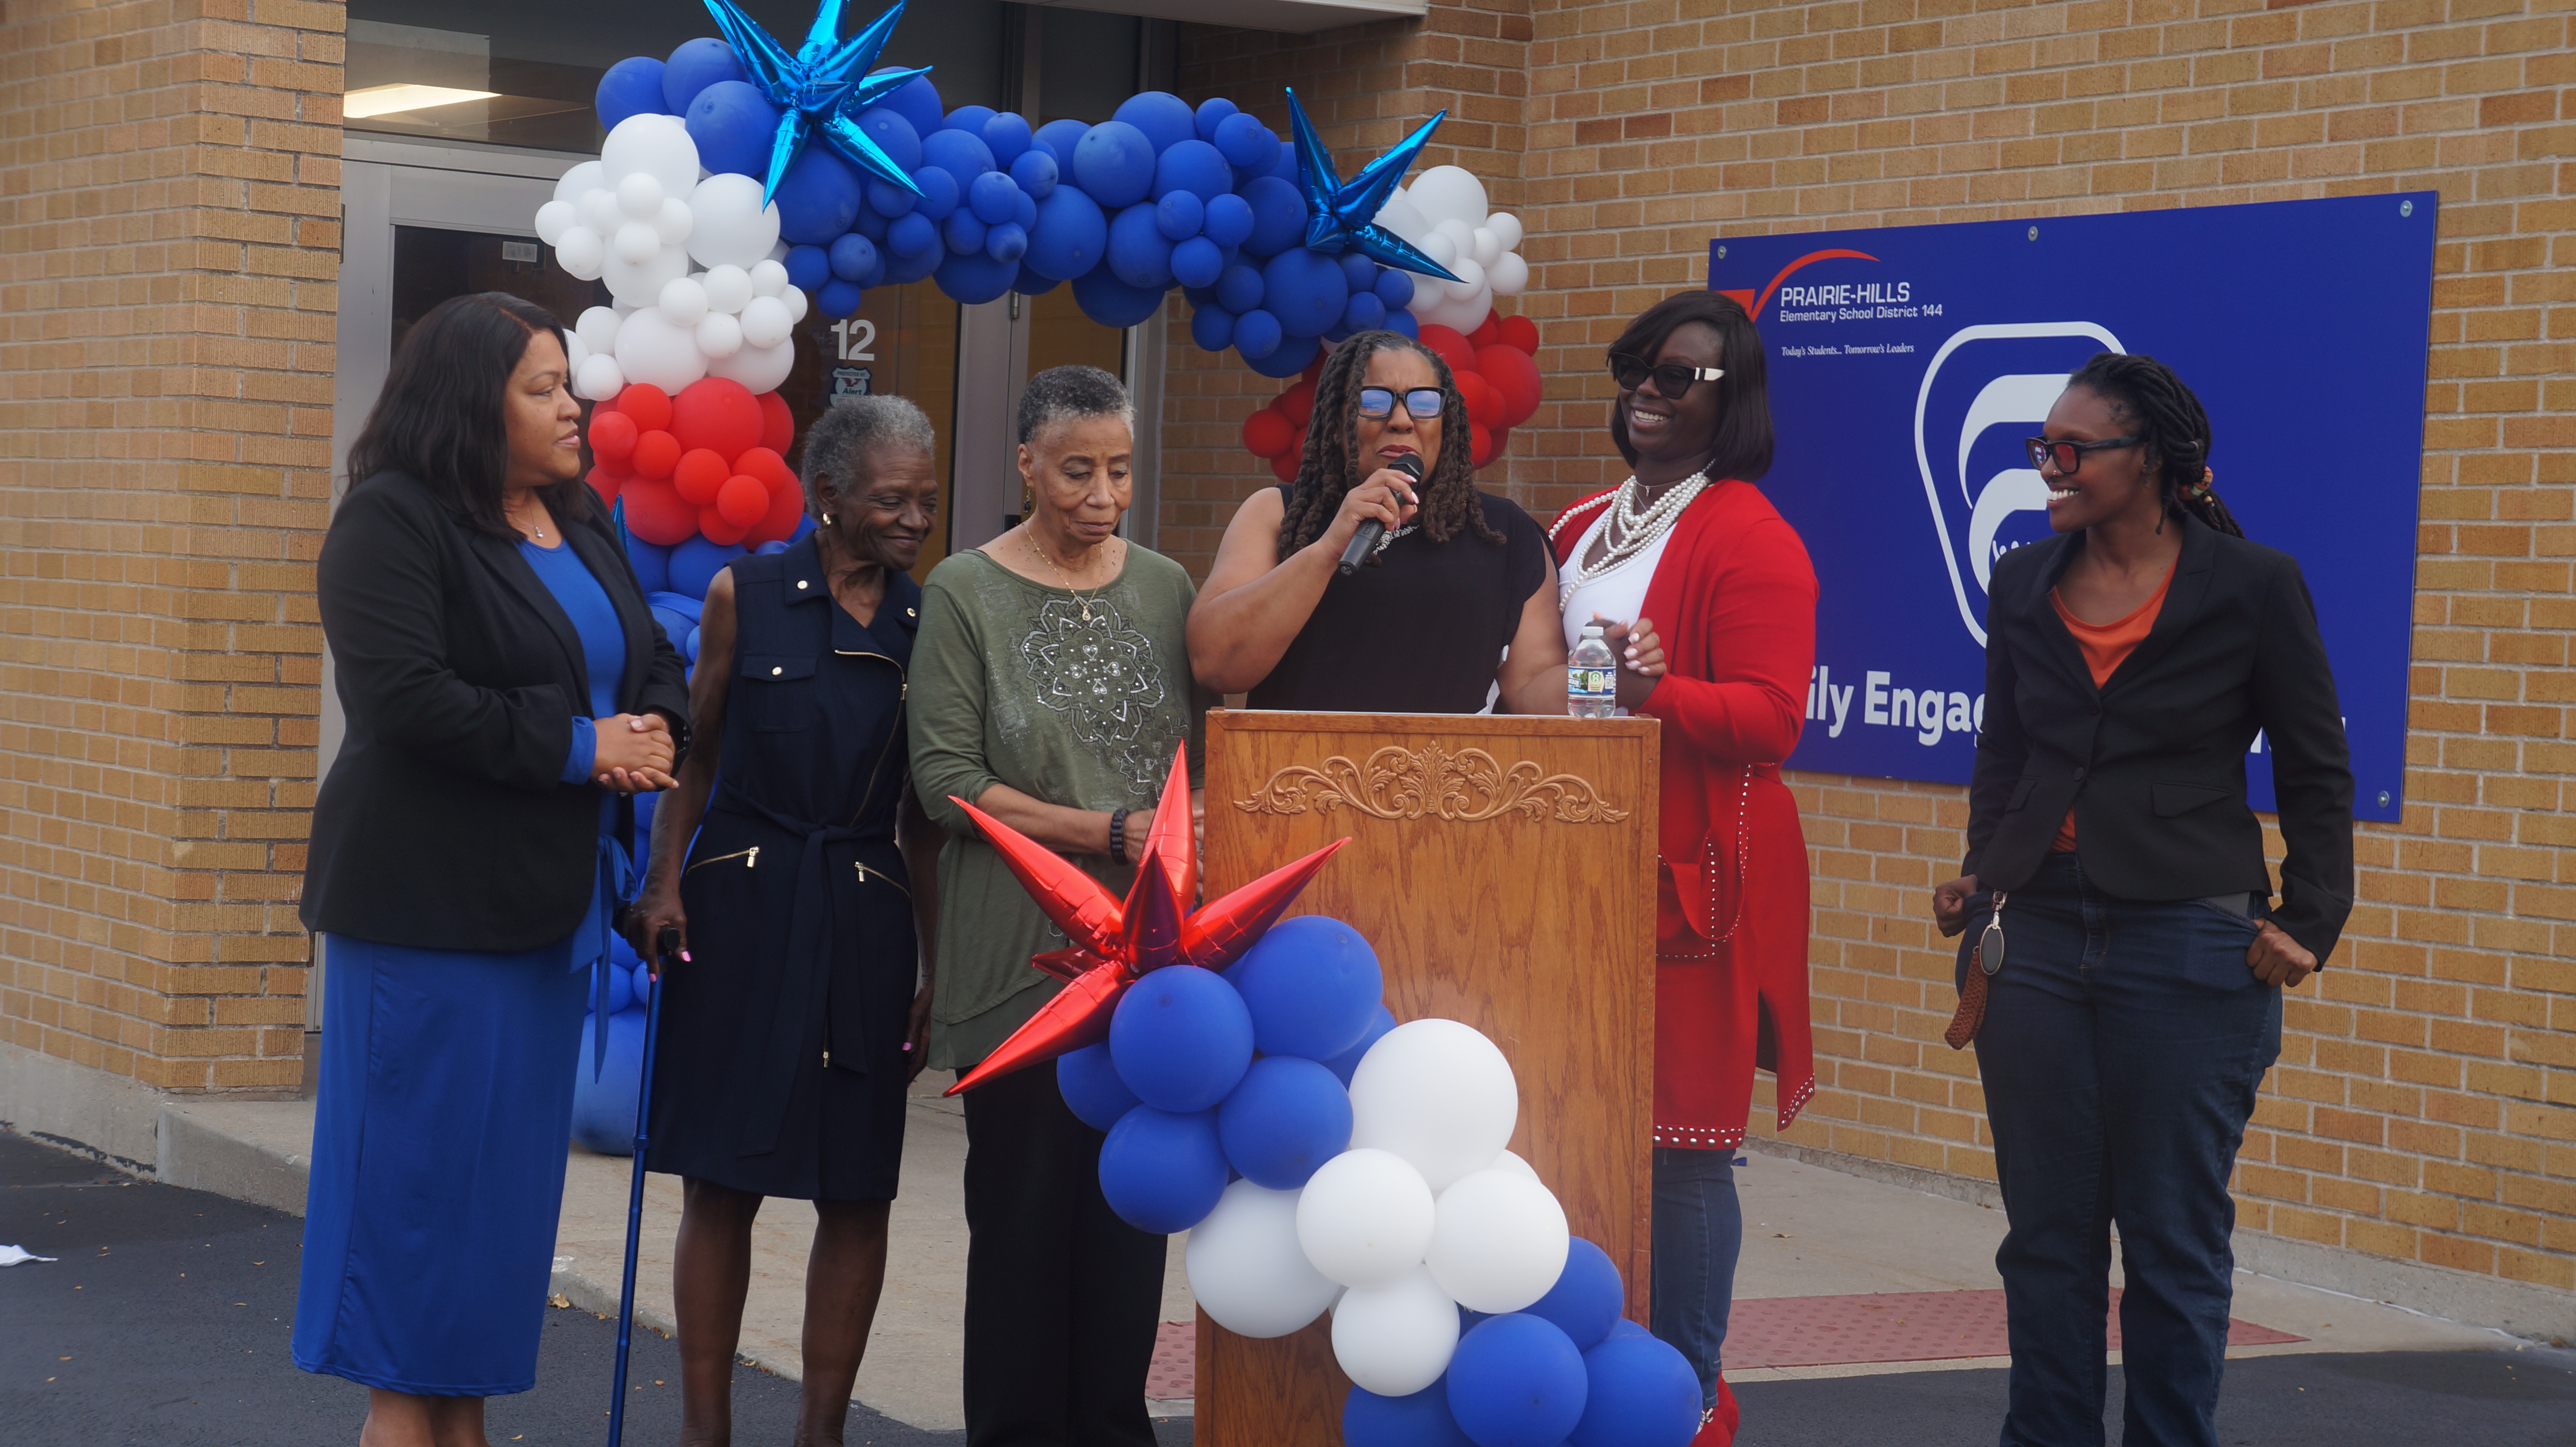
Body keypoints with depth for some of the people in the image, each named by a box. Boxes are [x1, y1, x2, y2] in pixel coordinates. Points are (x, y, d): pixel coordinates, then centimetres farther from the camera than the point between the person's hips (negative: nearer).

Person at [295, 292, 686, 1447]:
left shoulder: (582, 526, 14)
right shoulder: (392, 522, -11)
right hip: (430, 903, -8)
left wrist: (654, 734, -6)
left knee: (508, 1166, 9)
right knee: (421, 1164, -3)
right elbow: (404, 697, -21)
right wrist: (582, 746, -17)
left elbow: (652, 661, 18)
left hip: (545, 903, 8)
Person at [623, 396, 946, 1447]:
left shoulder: (928, 624, 6)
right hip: (740, 902, -2)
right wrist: (665, 884, -6)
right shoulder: (744, 595, 1)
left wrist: (938, 967, 9)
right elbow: (696, 755, 6)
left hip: (865, 918, 2)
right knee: (721, 1181, 0)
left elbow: (921, 814, 10)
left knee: (856, 1193, 3)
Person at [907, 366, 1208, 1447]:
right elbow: (949, 781, -7)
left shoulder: (1165, 587, 11)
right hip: (1024, 953, -3)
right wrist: (1112, 833, -12)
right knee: (1025, 1203, 0)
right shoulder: (965, 594, -1)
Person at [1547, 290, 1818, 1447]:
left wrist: (1658, 692, -29)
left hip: (1690, 874, -7)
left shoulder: (1751, 538, -7)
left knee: (1680, 1143, -5)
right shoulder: (1582, 530, 18)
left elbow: (1771, 718, -15)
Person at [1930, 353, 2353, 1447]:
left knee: (2174, 1241, 3)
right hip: (2035, 939, 4)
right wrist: (1984, 877, 9)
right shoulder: (2023, 586, 8)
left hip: (2188, 947, -4)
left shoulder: (2252, 586, -4)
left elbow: (2316, 773, 2)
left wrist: (2308, 923, -5)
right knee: (2047, 1233, 8)